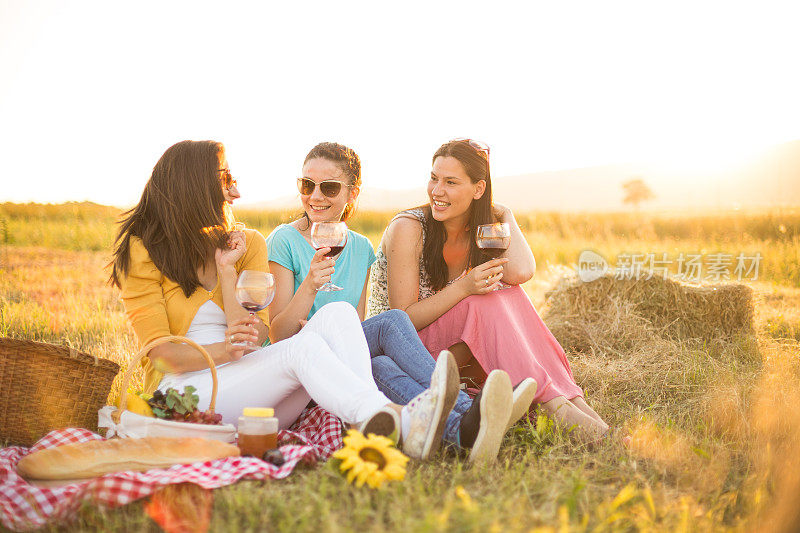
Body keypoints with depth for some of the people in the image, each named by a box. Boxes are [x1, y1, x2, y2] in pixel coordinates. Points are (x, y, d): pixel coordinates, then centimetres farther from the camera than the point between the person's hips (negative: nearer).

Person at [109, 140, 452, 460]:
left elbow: (256, 334, 2)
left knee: (337, 314, -22)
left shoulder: (247, 244, 15)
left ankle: (371, 438, -47)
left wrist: (227, 272, -8)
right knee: (302, 345, -32)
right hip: (185, 392, -4)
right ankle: (399, 423, -55)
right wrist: (223, 351, -25)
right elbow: (161, 353, -7)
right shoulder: (142, 251, 4)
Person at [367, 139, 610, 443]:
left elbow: (520, 272, -24)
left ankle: (574, 400, -30)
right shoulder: (408, 228, -16)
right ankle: (555, 405, -36)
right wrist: (464, 287, -32)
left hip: (450, 349, 5)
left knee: (505, 290, -23)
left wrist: (504, 214, -8)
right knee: (487, 299, -30)